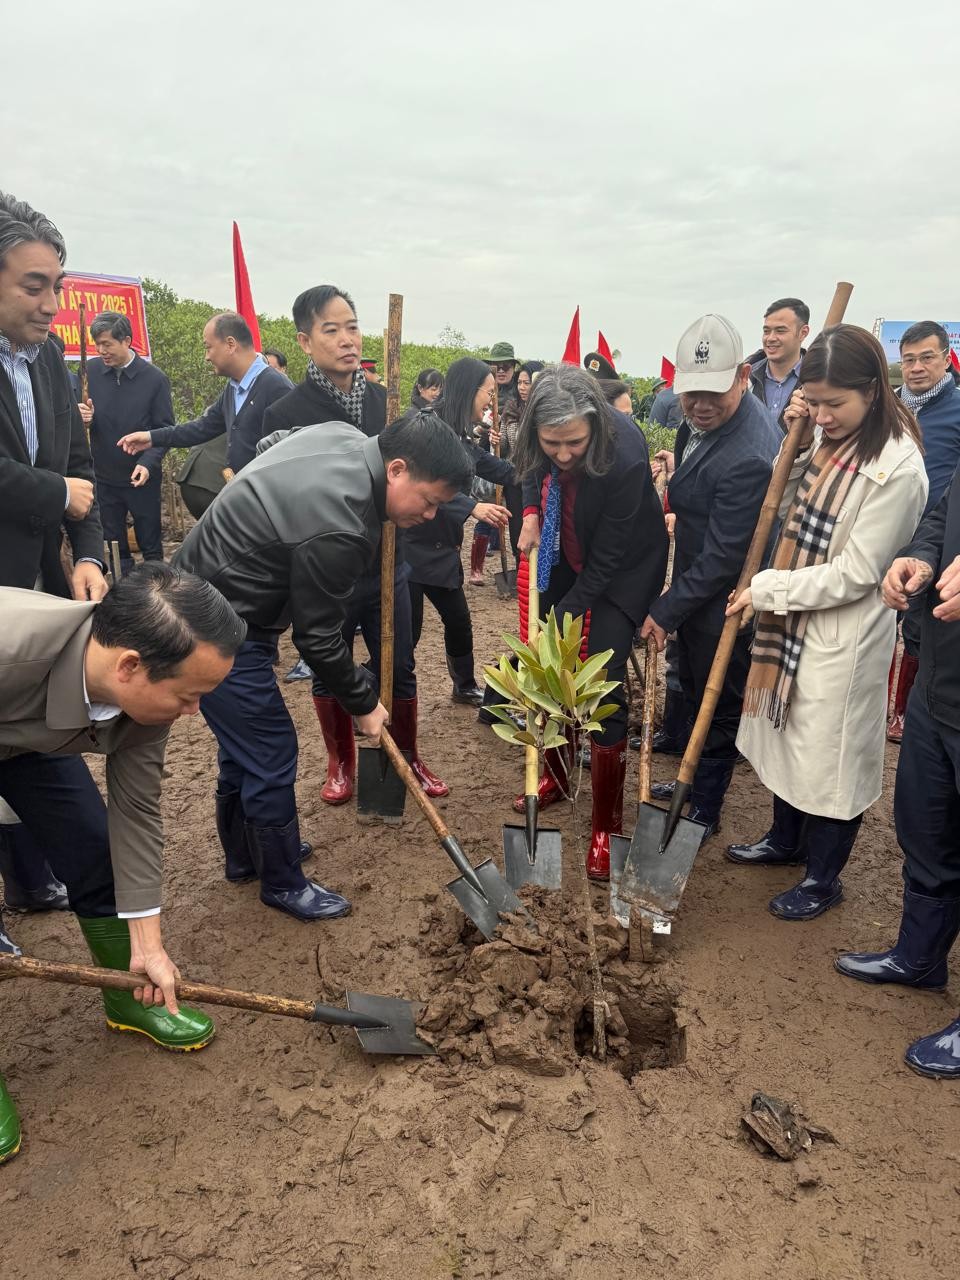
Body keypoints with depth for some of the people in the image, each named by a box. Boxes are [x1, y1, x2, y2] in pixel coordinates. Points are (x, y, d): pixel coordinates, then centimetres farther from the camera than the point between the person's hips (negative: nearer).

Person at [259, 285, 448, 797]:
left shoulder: (384, 400, 0)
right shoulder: (286, 413, -11)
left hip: (386, 567, 3)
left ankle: (408, 758, 34)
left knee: (399, 671, 12)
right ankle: (340, 764, 36)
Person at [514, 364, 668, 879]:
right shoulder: (543, 442, -21)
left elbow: (604, 564, -29)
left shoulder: (624, 458, -37)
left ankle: (607, 826, 3)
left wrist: (557, 624, -26)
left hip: (623, 567, -6)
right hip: (565, 554, 6)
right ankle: (556, 773, 34)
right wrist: (531, 511, -9)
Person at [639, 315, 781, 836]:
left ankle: (704, 810, 29)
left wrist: (666, 611, -19)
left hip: (724, 598, -9)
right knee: (694, 692, 25)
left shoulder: (749, 457, -32)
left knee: (718, 705, 9)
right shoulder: (703, 420, -3)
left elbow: (722, 556, -27)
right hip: (695, 580, 9)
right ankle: (694, 778, 47)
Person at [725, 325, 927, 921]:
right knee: (789, 733, 21)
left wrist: (766, 589, -15)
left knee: (832, 752, 7)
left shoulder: (897, 468, -22)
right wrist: (795, 441, -4)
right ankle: (786, 840, 44)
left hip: (846, 633, -8)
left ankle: (823, 877, 28)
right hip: (795, 616, 8)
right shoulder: (825, 438, 2)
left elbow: (854, 575, -21)